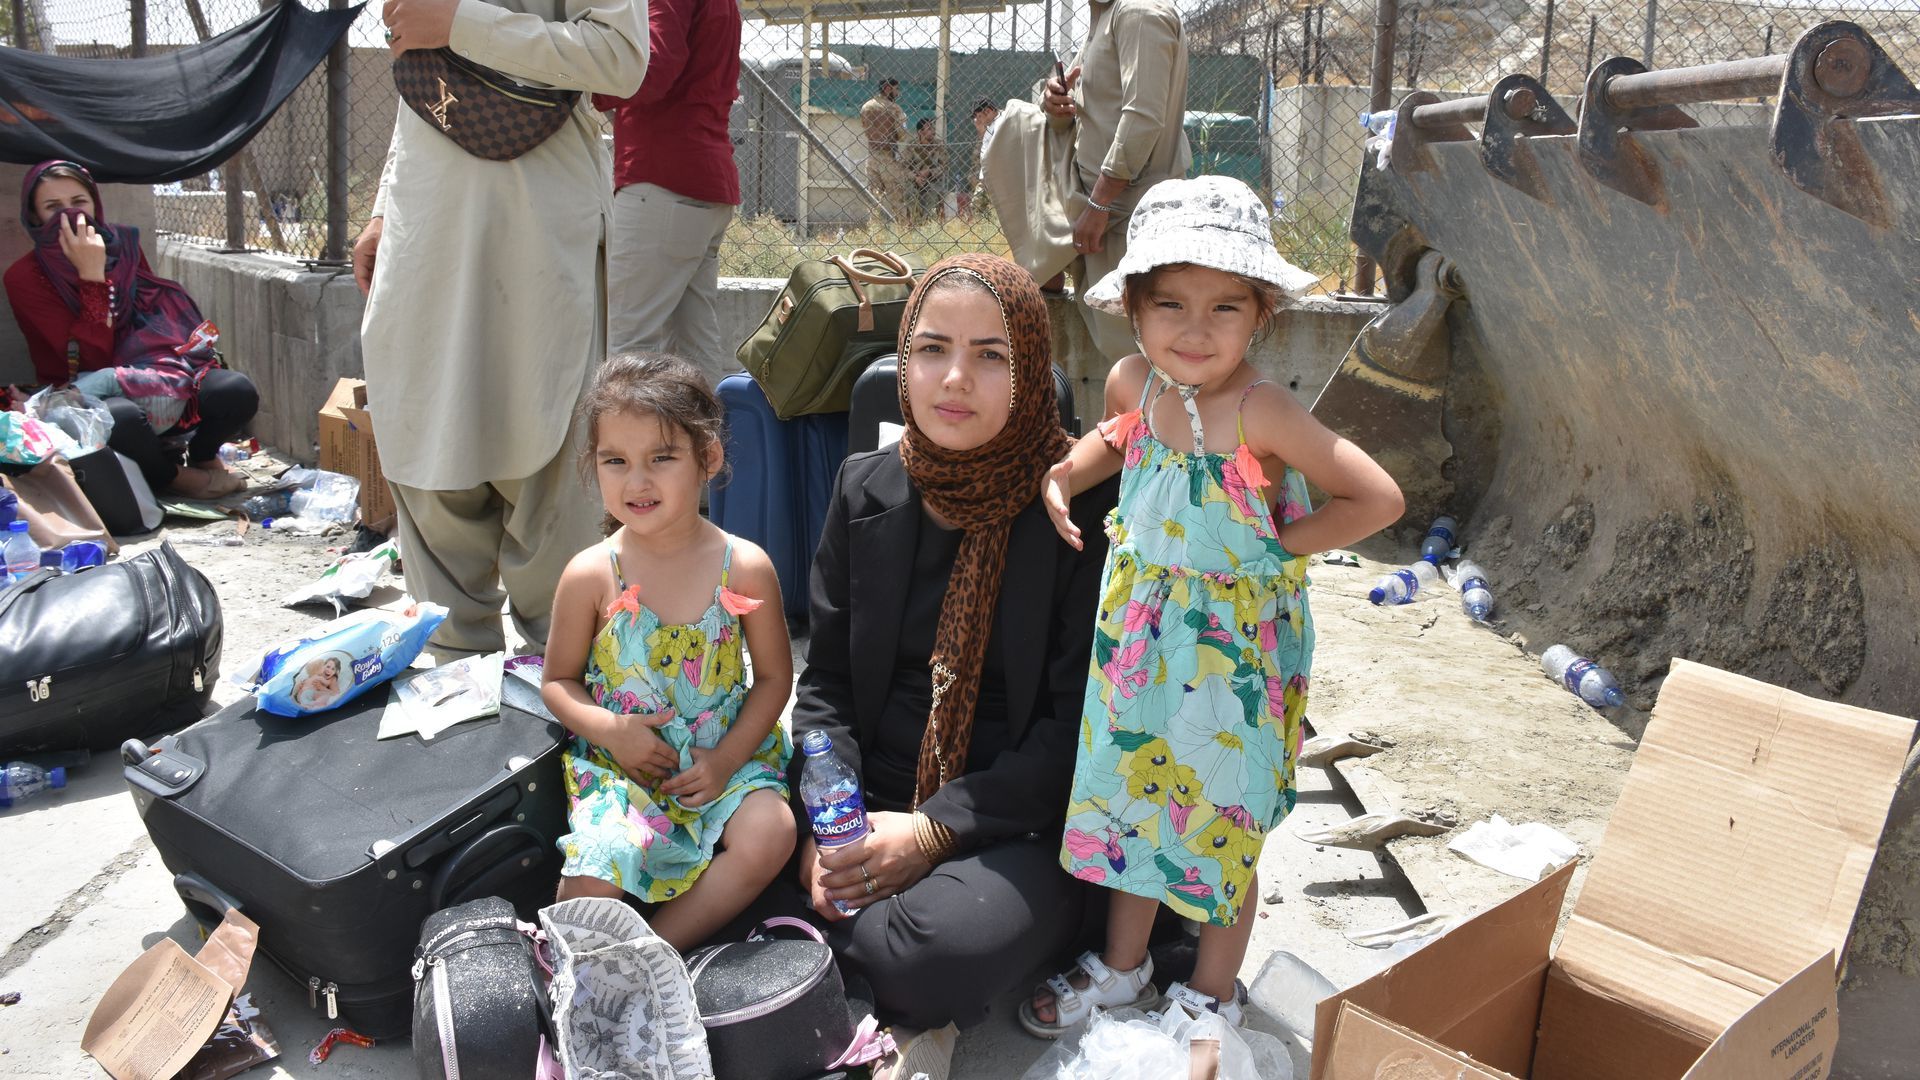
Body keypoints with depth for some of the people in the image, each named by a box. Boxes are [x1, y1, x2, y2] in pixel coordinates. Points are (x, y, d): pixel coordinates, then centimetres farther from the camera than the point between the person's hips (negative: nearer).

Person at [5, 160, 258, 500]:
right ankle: (172, 476, -8)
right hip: (81, 394, -4)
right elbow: (92, 357, -18)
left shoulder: (122, 244, 4)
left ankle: (201, 455, 8)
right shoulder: (25, 277, -9)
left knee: (237, 391, -23)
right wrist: (92, 275, -23)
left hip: (148, 374, 4)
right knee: (119, 417, -40)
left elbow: (159, 313, 12)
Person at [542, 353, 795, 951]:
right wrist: (610, 730, -16)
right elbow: (559, 681, 4)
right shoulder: (590, 576, -7)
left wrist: (727, 757, -10)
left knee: (768, 835, -25)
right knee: (597, 873, -25)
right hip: (618, 761, -1)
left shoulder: (745, 568, -7)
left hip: (726, 754, 1)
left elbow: (774, 676, 2)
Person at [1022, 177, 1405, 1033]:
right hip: (1140, 631, 6)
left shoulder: (1260, 413, -24)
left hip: (1233, 644, -5)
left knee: (1222, 818, 11)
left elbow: (1379, 498, -21)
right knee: (1128, 796, 19)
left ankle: (1212, 994, 35)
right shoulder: (1132, 382, -6)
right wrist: (1064, 474, 1)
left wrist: (1279, 544, -16)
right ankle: (1123, 965, 41)